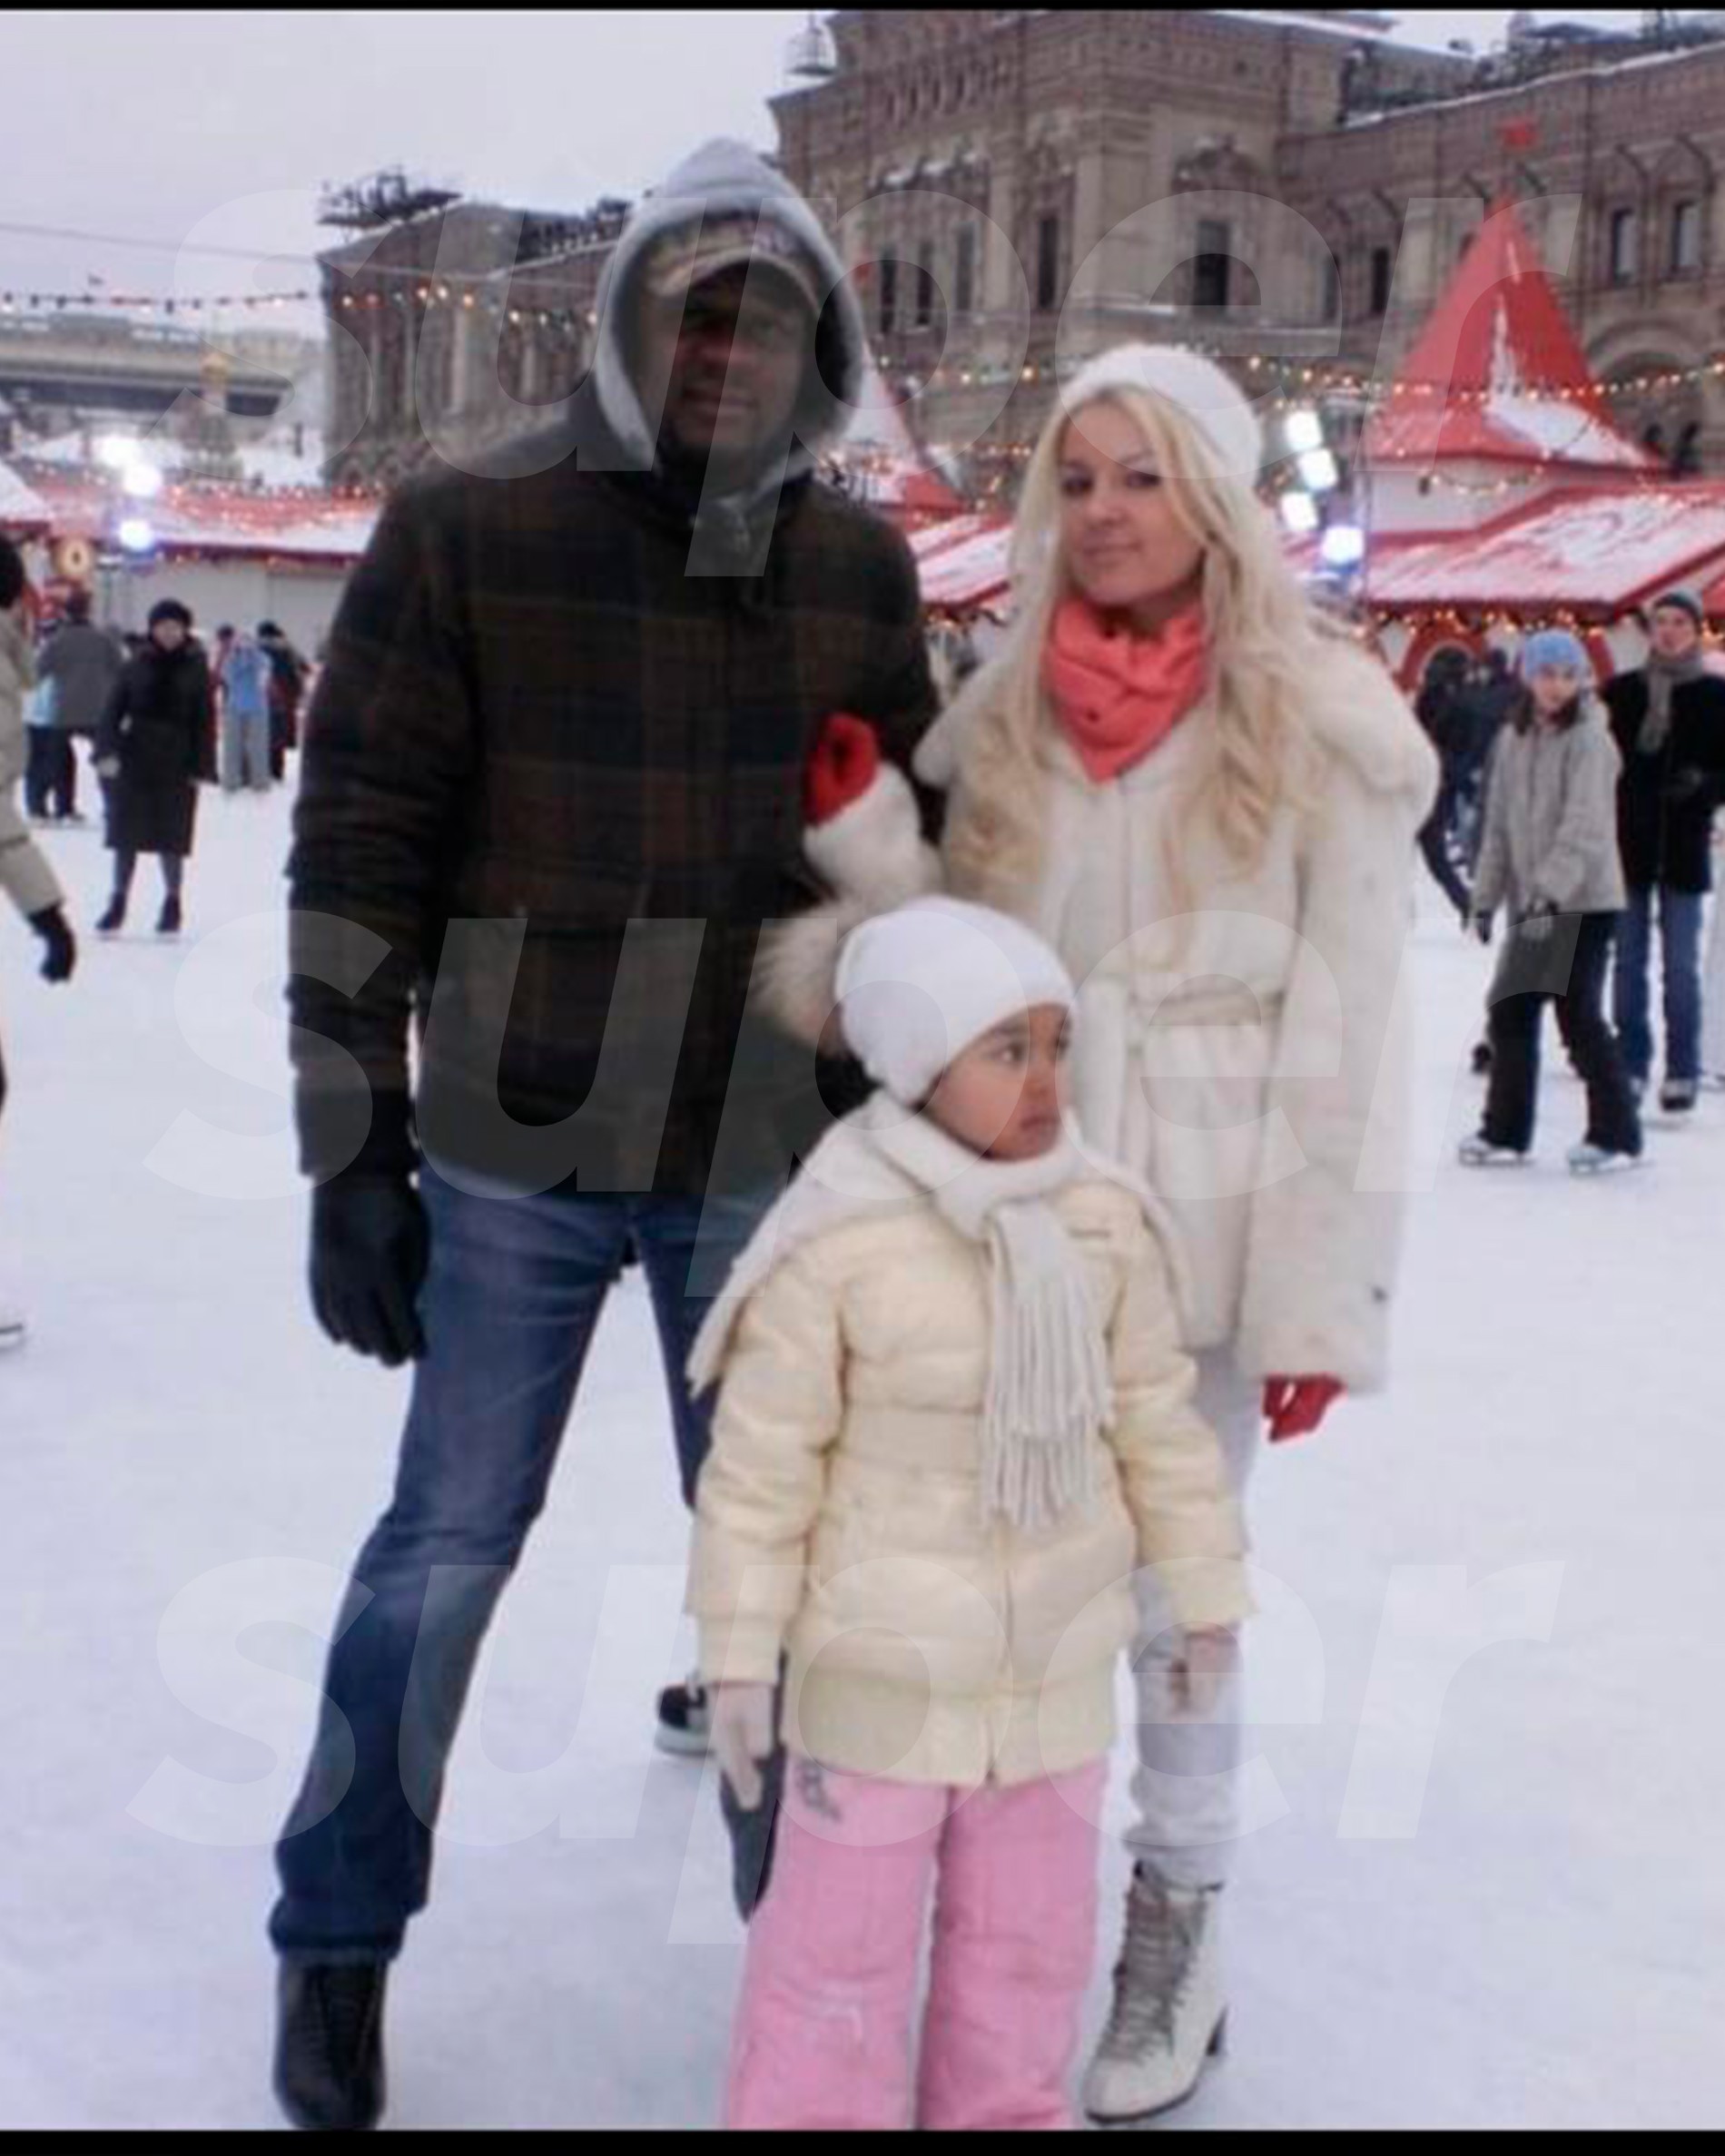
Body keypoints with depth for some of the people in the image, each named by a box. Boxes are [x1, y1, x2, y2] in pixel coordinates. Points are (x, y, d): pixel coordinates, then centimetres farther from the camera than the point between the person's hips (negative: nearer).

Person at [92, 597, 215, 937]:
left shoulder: (195, 669, -1)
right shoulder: (136, 666, 1)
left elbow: (204, 720, -2)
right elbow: (114, 710, 0)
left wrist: (200, 767, -7)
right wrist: (107, 750, -12)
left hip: (176, 763, -2)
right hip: (135, 757, 2)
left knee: (171, 836, 3)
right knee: (126, 832, 5)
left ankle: (173, 904, 17)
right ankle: (118, 903, 14)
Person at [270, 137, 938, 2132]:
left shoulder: (859, 567, 4)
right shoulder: (466, 535, -7)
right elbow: (356, 849, -8)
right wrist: (352, 1149, -10)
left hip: (764, 1153, 3)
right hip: (515, 1149, -3)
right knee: (450, 1536, 7)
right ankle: (339, 1934, 26)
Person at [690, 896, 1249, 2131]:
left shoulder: (1106, 1224, -5)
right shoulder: (838, 1242, -18)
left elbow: (1157, 1420, 6)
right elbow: (764, 1461, -12)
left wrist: (1204, 1587, 10)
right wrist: (739, 1653, -9)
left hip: (1058, 1668, 4)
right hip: (881, 1670, -4)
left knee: (1031, 1934, 20)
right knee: (841, 1941, 10)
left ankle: (1007, 2111, 40)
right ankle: (812, 2113, 29)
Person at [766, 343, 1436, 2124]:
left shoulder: (1315, 720, -6)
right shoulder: (1008, 707, 7)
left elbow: (1345, 1028, -7)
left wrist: (1322, 1290, -9)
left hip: (1201, 1222, -3)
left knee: (1171, 1584, 5)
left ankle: (1176, 1933, 26)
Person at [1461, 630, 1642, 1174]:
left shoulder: (1589, 739, -10)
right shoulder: (1513, 740, 9)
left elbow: (1585, 825, -19)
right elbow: (1499, 824, 13)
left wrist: (1551, 890, -27)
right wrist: (1487, 896, 8)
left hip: (1584, 902, -6)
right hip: (1531, 902, 6)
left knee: (1579, 1016, -7)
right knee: (1510, 1011, 8)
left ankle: (1616, 1134, 5)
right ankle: (1506, 1132, 20)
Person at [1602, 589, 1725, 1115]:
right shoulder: (1621, 691, 5)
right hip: (1626, 844, 2)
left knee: (1681, 965, 1)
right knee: (1629, 961, 6)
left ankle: (1682, 1071, 8)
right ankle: (1631, 1066, 13)